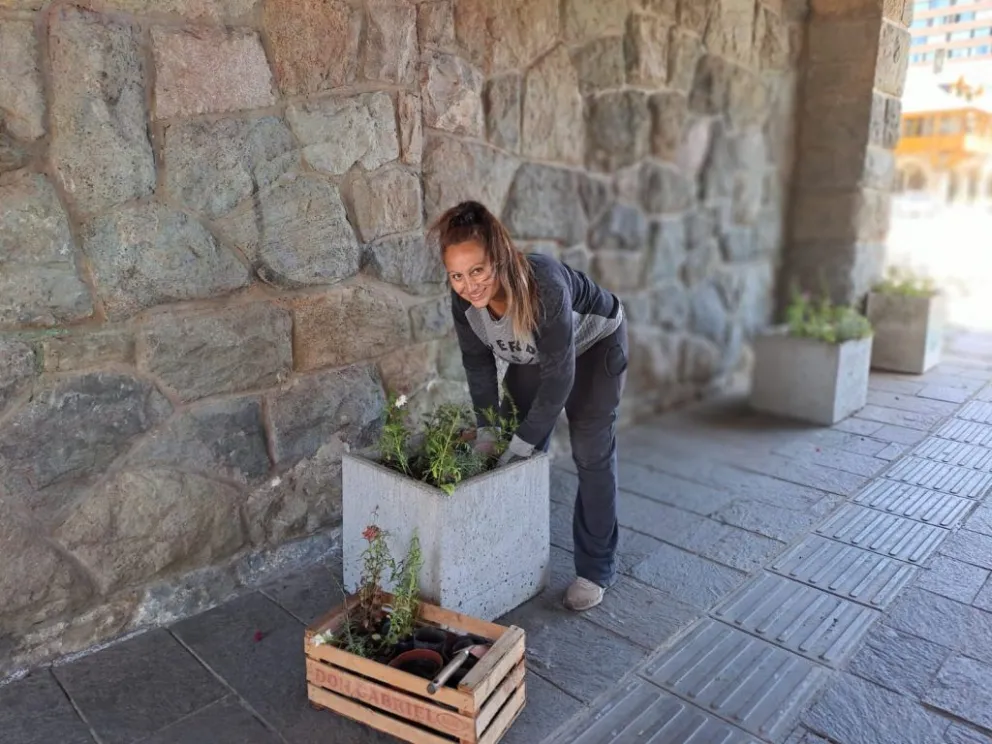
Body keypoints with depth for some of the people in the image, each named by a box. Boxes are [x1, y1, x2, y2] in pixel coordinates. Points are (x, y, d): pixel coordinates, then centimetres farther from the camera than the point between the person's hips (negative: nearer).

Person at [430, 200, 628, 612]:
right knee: (521, 449, 5)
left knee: (592, 452, -6)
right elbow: (477, 361, -10)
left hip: (594, 345, -5)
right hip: (533, 352, 5)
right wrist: (487, 429, -12)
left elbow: (559, 374, -35)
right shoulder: (464, 297, -26)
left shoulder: (545, 285, -43)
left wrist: (524, 440, -30)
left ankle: (596, 569, 8)